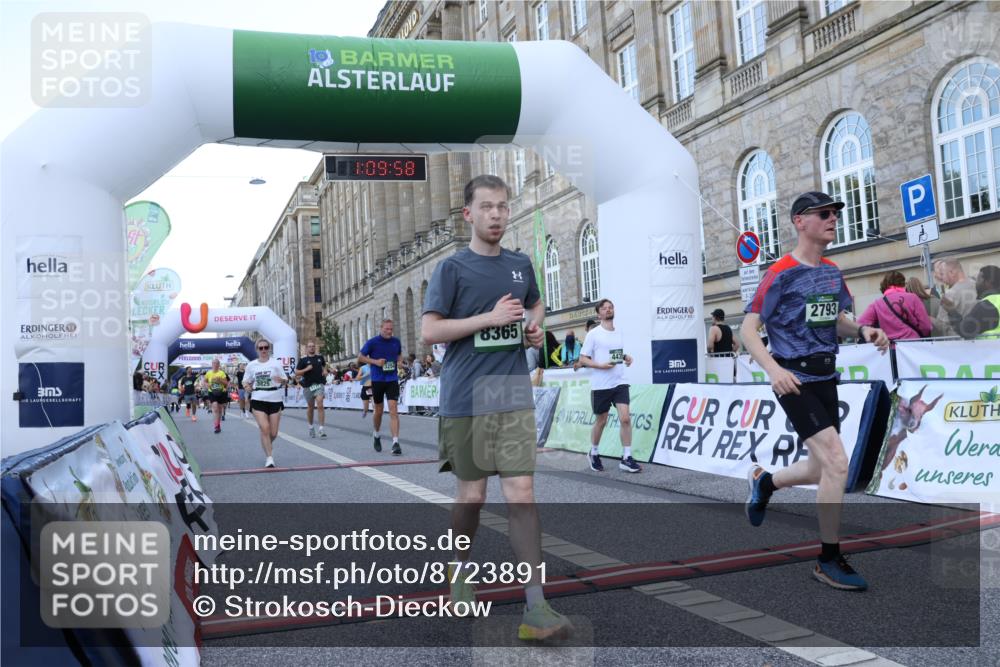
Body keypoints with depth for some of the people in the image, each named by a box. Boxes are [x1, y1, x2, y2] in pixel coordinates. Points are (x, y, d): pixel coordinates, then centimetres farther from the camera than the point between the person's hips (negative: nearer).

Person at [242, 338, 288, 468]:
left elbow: (285, 382, 1)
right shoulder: (251, 365, 5)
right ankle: (269, 458, -7)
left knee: (273, 433, 4)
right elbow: (246, 381, 14)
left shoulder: (276, 363, 0)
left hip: (275, 400, 0)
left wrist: (282, 381, -22)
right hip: (258, 400, 0)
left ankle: (267, 445, 38)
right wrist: (247, 386, -10)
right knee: (264, 428, -16)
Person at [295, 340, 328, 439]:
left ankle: (322, 428, -16)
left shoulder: (320, 357, 8)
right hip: (308, 386, 0)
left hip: (319, 384, 0)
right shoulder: (303, 360, 1)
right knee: (310, 407, 12)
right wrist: (306, 369, -14)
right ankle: (311, 427, 31)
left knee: (320, 405, -15)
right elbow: (296, 373, -1)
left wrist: (323, 371, 8)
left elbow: (324, 365, 28)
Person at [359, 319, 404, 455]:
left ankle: (395, 443, -16)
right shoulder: (372, 342, -5)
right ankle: (377, 435, 38)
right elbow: (360, 358, 1)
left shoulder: (396, 342, 4)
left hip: (392, 380, 1)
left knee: (393, 410, -12)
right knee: (379, 411, 12)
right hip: (377, 380, -1)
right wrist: (375, 361, -13)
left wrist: (399, 361, 1)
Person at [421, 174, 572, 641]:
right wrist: (490, 317, -15)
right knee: (472, 494, 9)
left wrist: (536, 326, 7)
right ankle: (462, 569, 37)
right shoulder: (452, 268, -4)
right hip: (465, 399, -2)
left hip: (514, 397, 3)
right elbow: (429, 332, -10)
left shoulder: (521, 265, 10)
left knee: (520, 493, -5)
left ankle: (535, 608, -3)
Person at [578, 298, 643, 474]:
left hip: (619, 382, 4)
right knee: (601, 421, 9)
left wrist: (626, 358, 3)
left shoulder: (619, 333, 11)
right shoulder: (593, 334, -6)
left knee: (625, 418, -10)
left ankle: (626, 459, -3)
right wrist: (600, 365, -20)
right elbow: (583, 359, -6)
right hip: (600, 385, -4)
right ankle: (594, 454, 32)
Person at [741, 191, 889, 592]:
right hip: (795, 380, -8)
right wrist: (773, 368, -29)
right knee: (837, 463, -15)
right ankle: (830, 561, -1)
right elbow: (748, 329, -14)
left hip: (826, 378, 8)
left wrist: (862, 331, -1)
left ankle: (764, 481, 43)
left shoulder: (833, 273, 10)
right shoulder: (782, 273, -12)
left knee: (821, 471, 14)